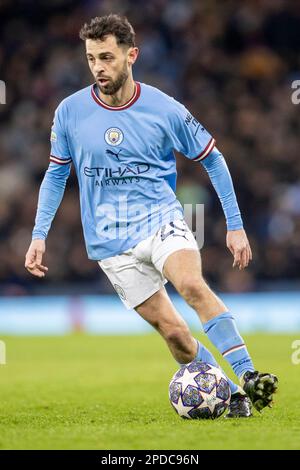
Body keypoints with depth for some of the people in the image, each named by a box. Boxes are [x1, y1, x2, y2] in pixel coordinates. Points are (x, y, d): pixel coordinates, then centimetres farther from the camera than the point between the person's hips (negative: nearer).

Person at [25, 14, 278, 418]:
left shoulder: (164, 109, -6)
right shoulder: (70, 112, -2)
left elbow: (212, 160, 6)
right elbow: (56, 175, 13)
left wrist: (235, 226, 5)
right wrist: (39, 236, 6)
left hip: (161, 220, -2)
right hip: (111, 241, 2)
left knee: (192, 285, -31)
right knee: (173, 331, -5)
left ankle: (248, 377, -34)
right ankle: (231, 397, 10)